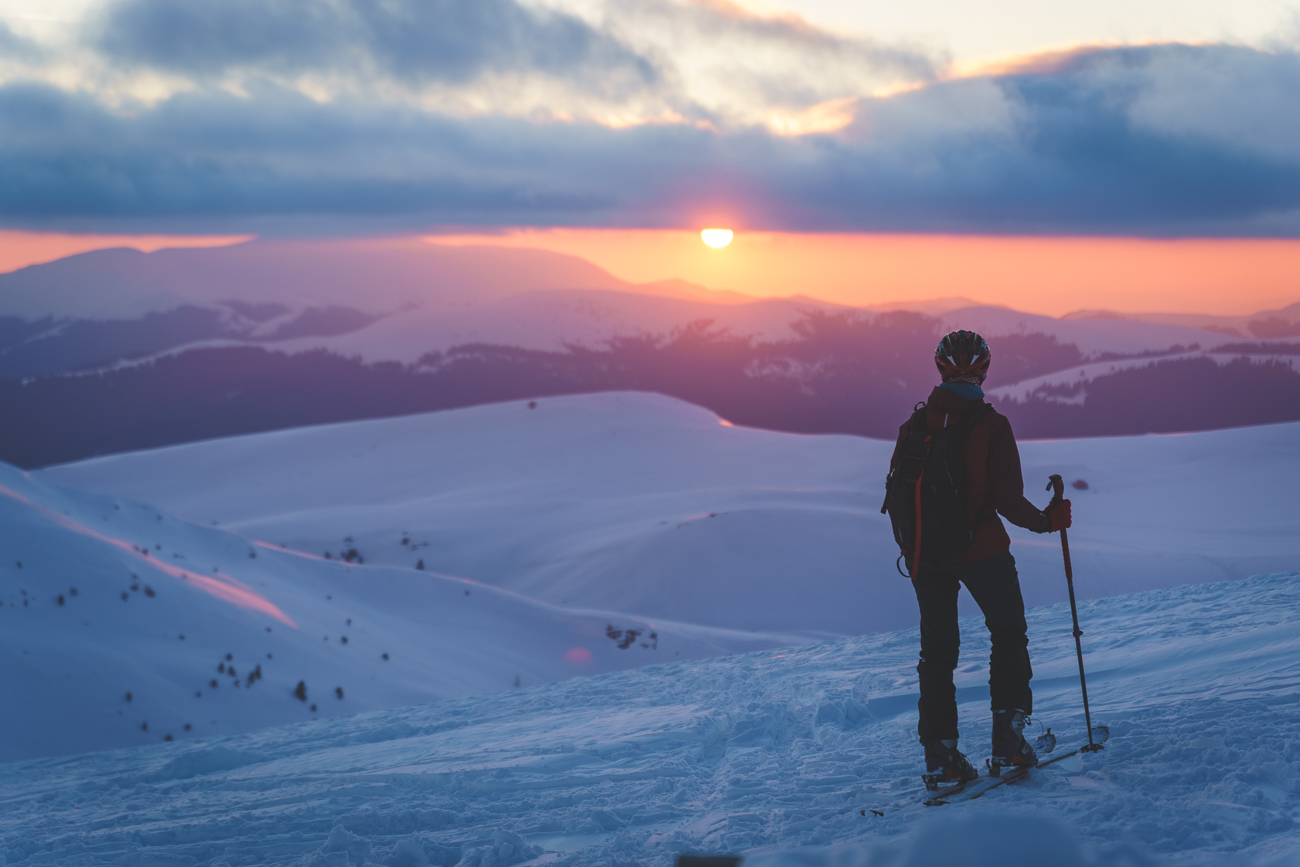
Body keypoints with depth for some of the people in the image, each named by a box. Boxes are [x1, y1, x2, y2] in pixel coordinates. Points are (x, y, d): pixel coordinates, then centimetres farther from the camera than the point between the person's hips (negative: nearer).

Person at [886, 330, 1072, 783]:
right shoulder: (991, 427, -14)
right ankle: (1008, 737, 9)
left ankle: (939, 751, 11)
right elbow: (1009, 501, -15)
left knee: (937, 649, 14)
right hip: (981, 549, -3)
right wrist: (1047, 521, 3)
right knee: (1008, 635, 16)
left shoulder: (913, 427, -2)